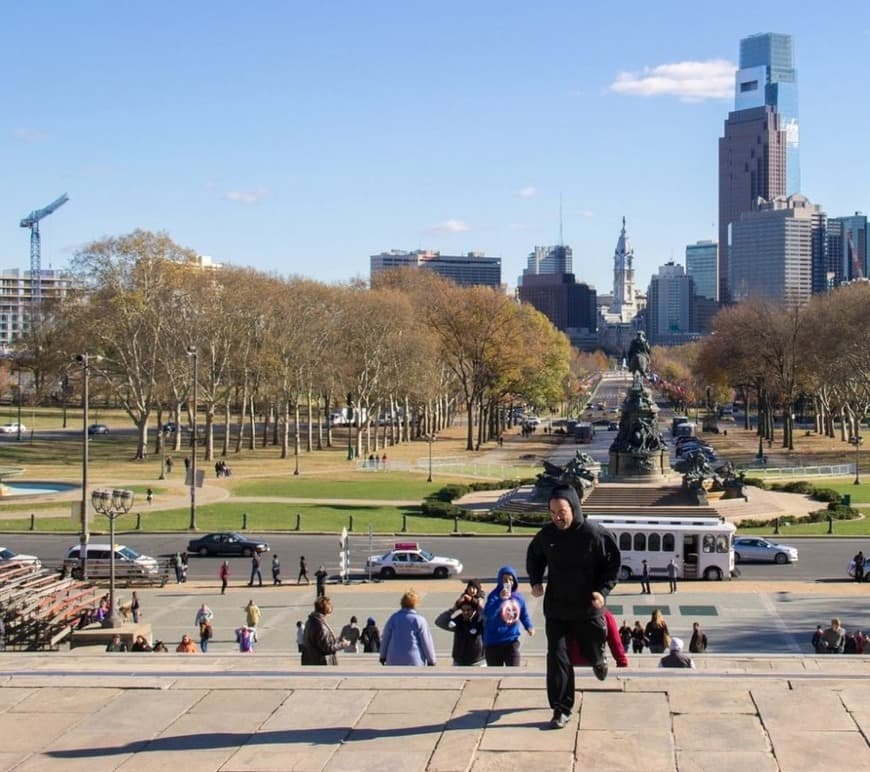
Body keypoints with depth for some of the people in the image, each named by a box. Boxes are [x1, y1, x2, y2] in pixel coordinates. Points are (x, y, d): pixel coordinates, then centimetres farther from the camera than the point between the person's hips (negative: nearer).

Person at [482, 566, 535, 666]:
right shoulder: (494, 596, -13)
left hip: (512, 642, 3)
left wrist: (529, 626, -1)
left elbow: (524, 615, 18)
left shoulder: (518, 597, 2)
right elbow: (487, 614, -30)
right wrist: (501, 599, -39)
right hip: (493, 643, -3)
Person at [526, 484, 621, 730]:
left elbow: (613, 563, -5)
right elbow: (534, 557, 15)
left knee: (592, 653, 16)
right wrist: (535, 581, -1)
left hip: (587, 609, -2)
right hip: (556, 610, 2)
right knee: (557, 659, -4)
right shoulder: (546, 535, -6)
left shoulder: (595, 535, -16)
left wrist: (603, 590, -17)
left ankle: (598, 657, 55)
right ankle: (561, 710, 3)